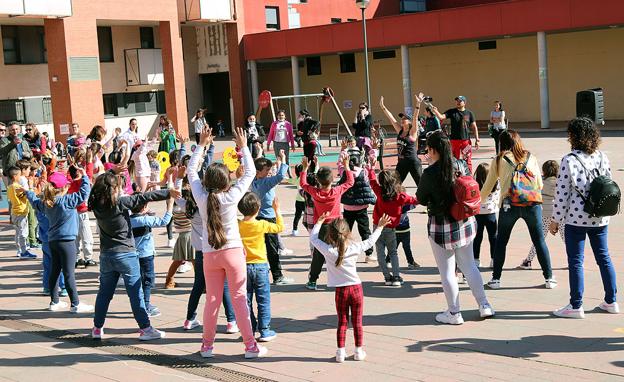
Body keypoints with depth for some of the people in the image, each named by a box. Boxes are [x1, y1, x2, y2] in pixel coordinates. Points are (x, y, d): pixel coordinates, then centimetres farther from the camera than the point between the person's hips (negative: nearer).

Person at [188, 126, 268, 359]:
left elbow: (191, 171, 9)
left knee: (212, 300, 10)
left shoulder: (201, 197, -6)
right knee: (239, 298, 1)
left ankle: (207, 345, 16)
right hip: (233, 252, -2)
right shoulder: (232, 196, -12)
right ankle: (250, 346, 4)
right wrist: (243, 147, 7)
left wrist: (201, 145, 13)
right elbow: (250, 173, 0)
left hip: (210, 255, 2)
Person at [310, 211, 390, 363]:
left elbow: (313, 238, 1)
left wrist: (319, 222, 13)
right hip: (356, 288, 1)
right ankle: (359, 351, 18)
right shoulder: (354, 248, -10)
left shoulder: (328, 250, -13)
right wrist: (380, 227, 20)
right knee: (357, 322, 11)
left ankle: (341, 352, 10)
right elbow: (370, 241, 6)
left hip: (340, 291, -1)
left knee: (342, 322, 11)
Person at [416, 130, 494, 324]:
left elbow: (421, 199, -7)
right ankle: (484, 305, 22)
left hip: (441, 226, -5)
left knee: (447, 271, 7)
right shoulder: (461, 166, -4)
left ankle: (454, 313, 14)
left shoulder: (430, 173, -19)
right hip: (465, 222, 5)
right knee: (469, 266, 19)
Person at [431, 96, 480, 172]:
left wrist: (476, 139, 0)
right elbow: (441, 117, -11)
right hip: (454, 140, 0)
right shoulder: (452, 112, 3)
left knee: (467, 161, 1)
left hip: (466, 140, 0)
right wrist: (436, 111, -31)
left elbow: (474, 127, 6)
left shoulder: (469, 113, 4)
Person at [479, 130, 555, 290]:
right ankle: (549, 278, 13)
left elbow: (488, 186, 13)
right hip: (533, 204, 1)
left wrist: (478, 202, 29)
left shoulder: (499, 160, 8)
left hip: (509, 205, -1)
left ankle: (495, 278, 14)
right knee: (539, 240, 11)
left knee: (501, 241, 13)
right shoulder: (531, 157, 12)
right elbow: (540, 184, 14)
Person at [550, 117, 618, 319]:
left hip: (576, 219, -6)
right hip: (600, 218, 6)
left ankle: (576, 306, 6)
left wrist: (555, 219, -5)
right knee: (604, 257, 16)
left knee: (575, 261, 2)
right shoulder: (602, 157, 3)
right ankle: (611, 301, 24)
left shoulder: (569, 160, -14)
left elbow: (562, 193, -13)